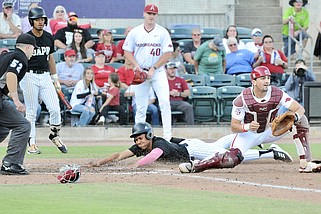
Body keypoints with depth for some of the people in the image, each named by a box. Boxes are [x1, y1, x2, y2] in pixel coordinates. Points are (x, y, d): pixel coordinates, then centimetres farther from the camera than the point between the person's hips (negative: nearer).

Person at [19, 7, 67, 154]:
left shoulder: (49, 37, 9)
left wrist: (55, 79, 19)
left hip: (45, 76, 4)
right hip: (29, 76, -4)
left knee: (55, 108, -6)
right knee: (31, 112, -1)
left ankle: (55, 136, 16)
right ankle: (31, 144, 8)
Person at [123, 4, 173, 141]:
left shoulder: (162, 32, 0)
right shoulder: (135, 32, 4)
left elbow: (167, 54, -3)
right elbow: (127, 52, 7)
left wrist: (153, 69, -11)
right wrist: (137, 66, -8)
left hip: (158, 72, -1)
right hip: (141, 72, 1)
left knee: (165, 102, -13)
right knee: (141, 106, 2)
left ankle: (167, 134, -11)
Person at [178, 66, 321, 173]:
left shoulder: (277, 94, -18)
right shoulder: (242, 99, -22)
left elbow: (299, 109, -24)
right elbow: (234, 127, -18)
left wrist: (295, 117, -47)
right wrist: (247, 127, -39)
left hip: (270, 131, 3)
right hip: (248, 133, -3)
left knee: (301, 119, -17)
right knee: (231, 160, -29)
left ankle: (304, 164, -18)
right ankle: (196, 165, -6)